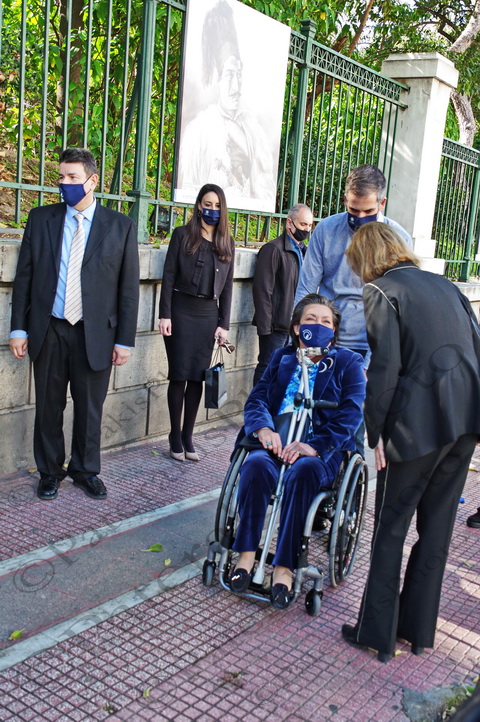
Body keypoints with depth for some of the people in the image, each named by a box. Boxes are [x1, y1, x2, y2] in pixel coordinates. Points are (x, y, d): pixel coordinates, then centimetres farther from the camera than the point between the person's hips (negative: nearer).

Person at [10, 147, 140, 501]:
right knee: (48, 407, 10)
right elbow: (24, 276, 6)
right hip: (48, 331, 1)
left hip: (95, 334, -1)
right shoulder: (41, 218, 5)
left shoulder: (121, 226, 0)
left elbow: (129, 287, 0)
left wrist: (124, 340, -3)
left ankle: (85, 470, 30)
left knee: (90, 409, 10)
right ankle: (50, 472, 29)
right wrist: (19, 328, 1)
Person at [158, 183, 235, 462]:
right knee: (179, 375, 1)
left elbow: (227, 285, 10)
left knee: (197, 377, 5)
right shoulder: (183, 235, 0)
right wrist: (165, 315, -10)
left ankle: (188, 436, 14)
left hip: (208, 314, 3)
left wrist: (224, 324, 4)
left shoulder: (227, 242, 10)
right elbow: (169, 276, -3)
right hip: (182, 310, -3)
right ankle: (175, 437, 12)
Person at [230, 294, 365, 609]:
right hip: (276, 442, 3)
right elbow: (257, 398, 11)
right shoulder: (282, 358, 20)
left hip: (323, 451, -3)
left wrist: (315, 446, -22)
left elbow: (350, 415, -5)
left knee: (303, 471, -36)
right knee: (256, 463, -31)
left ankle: (284, 567, -29)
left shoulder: (349, 363, 9)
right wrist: (263, 427, -13)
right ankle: (246, 553, -21)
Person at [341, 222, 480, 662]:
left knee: (391, 527, 8)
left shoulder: (380, 290, -2)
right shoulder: (445, 285, 18)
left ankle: (377, 633, 18)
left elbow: (384, 367, -12)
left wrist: (376, 431, -6)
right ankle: (419, 629, 28)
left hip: (419, 421, -7)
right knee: (437, 526, 16)